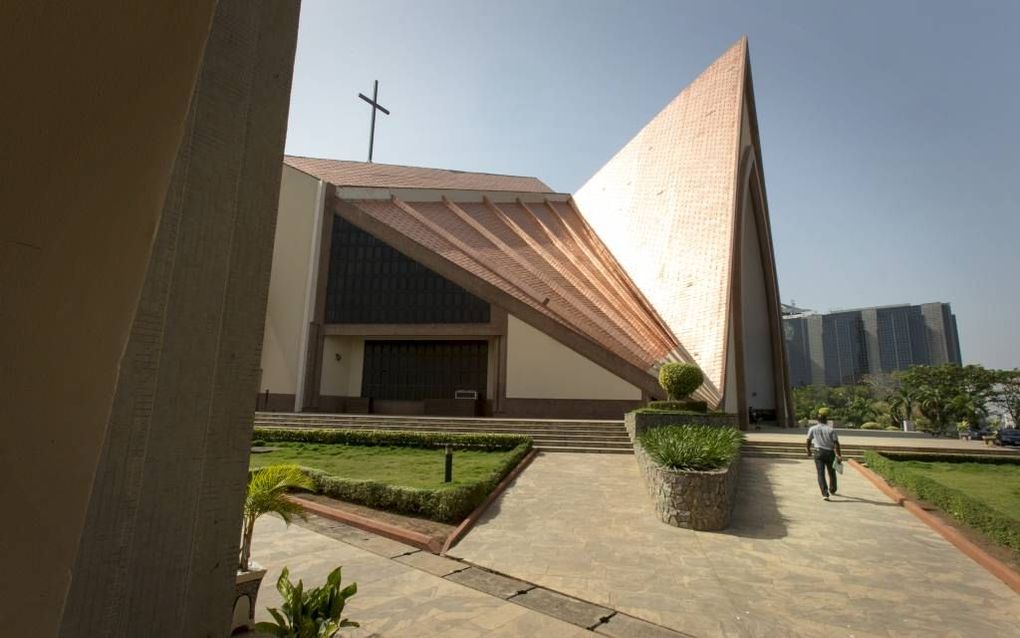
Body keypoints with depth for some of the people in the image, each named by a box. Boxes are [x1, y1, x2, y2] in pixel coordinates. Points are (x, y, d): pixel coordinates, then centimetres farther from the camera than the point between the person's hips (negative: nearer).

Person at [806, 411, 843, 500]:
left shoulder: (812, 429, -1)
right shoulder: (831, 429, -6)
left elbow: (809, 441, 6)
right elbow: (836, 443, -12)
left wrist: (808, 450, 20)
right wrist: (839, 455, -10)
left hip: (819, 453, -1)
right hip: (830, 453, 1)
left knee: (821, 474, -3)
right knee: (831, 473, 21)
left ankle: (825, 494, -15)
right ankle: (832, 490, 40)